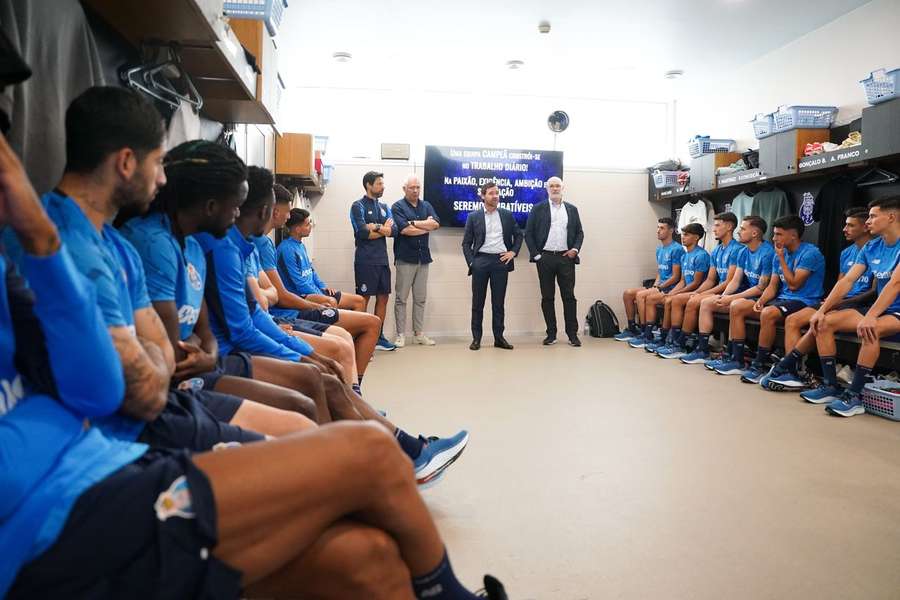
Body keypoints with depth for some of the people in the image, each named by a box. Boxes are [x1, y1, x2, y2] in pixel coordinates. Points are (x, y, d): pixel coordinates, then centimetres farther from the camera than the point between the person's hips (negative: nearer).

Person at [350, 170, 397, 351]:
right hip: (365, 260, -7)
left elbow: (394, 231, 3)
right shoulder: (358, 206, -3)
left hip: (382, 260, 7)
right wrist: (383, 229, -5)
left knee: (383, 298, 9)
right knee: (364, 298, -4)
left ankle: (378, 337, 19)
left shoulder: (384, 207, 16)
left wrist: (375, 227, -12)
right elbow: (362, 232, -17)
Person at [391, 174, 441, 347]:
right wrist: (426, 226, -5)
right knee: (401, 298, 0)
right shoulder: (397, 207, -2)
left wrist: (414, 223, -11)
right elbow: (405, 230, -15)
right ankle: (400, 335, 7)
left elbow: (436, 224, -4)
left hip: (423, 257, 5)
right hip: (405, 258, -4)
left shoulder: (426, 206, 12)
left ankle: (419, 334, 16)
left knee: (420, 299, 9)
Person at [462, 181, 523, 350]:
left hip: (501, 261, 1)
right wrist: (471, 262, -4)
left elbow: (518, 235, 17)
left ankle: (499, 338, 13)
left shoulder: (507, 215, 10)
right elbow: (466, 243, 5)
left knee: (498, 302, 5)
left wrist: (513, 252, 3)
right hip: (481, 261, -1)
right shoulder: (473, 217, 5)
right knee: (478, 302, 3)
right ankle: (476, 338, 11)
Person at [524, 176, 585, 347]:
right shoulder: (538, 209, 5)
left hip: (566, 258, 1)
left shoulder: (572, 209, 12)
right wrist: (535, 254, -5)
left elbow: (579, 232, 13)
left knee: (569, 297, 1)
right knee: (547, 297, 4)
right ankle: (551, 334, 12)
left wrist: (575, 249, -2)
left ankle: (572, 334, 8)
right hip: (545, 258, -1)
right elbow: (528, 233, 2)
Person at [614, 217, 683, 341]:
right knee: (627, 293, -2)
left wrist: (658, 288, -15)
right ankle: (632, 329, 4)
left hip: (669, 288, -9)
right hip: (659, 286, 9)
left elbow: (675, 277, -15)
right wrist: (654, 286, 3)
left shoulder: (676, 249, -11)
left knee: (640, 295, -28)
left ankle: (644, 332, -21)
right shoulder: (659, 249, 17)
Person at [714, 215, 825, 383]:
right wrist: (761, 300, -10)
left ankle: (759, 366, -24)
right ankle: (737, 361, -6)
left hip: (804, 301, -8)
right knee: (736, 306, -5)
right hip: (782, 299, 8)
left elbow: (794, 284, -18)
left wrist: (782, 259, -11)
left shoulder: (810, 253, -11)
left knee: (768, 313, -37)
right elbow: (772, 286, 11)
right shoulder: (780, 254, 12)